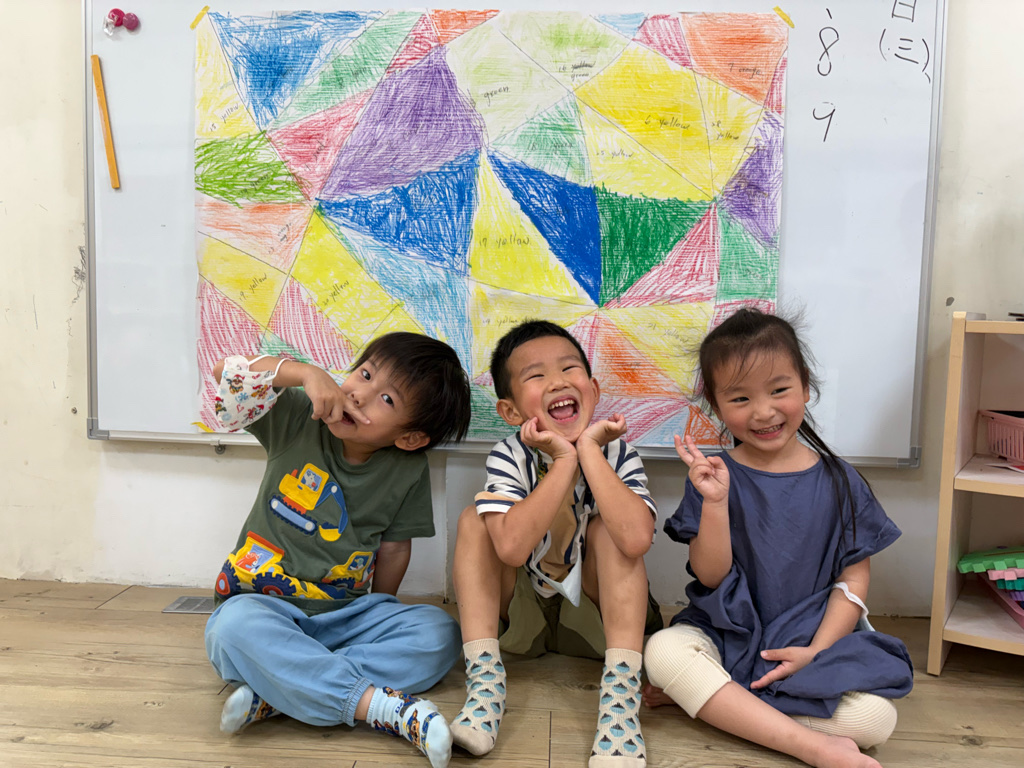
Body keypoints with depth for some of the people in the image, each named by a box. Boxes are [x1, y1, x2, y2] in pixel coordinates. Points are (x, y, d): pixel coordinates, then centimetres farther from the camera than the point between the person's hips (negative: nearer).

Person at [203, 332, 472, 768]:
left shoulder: (409, 471, -5)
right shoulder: (298, 420, -7)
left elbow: (394, 549, 4)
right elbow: (228, 374, -17)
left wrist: (379, 618, 6)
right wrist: (305, 372, -27)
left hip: (347, 613, 2)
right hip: (263, 604, -1)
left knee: (438, 633, -21)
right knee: (235, 626, -36)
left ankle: (272, 694, -29)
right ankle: (380, 705, -36)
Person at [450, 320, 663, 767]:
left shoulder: (617, 453, -17)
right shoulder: (509, 457, -17)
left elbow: (635, 539, -38)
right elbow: (512, 547, -36)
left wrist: (588, 449, -33)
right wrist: (564, 461, -34)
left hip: (598, 617, 0)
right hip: (520, 619, 1)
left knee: (607, 528, -26)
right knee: (473, 519, -20)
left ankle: (621, 694, -29)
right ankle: (484, 682, -24)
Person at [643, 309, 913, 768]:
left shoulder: (838, 482, -1)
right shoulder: (715, 476, -4)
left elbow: (853, 579, 2)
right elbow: (711, 576, -9)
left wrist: (815, 652, -11)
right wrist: (715, 502, -24)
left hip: (815, 638, 1)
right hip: (729, 634, -1)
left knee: (875, 717, -25)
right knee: (662, 651, -29)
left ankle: (705, 694, -14)